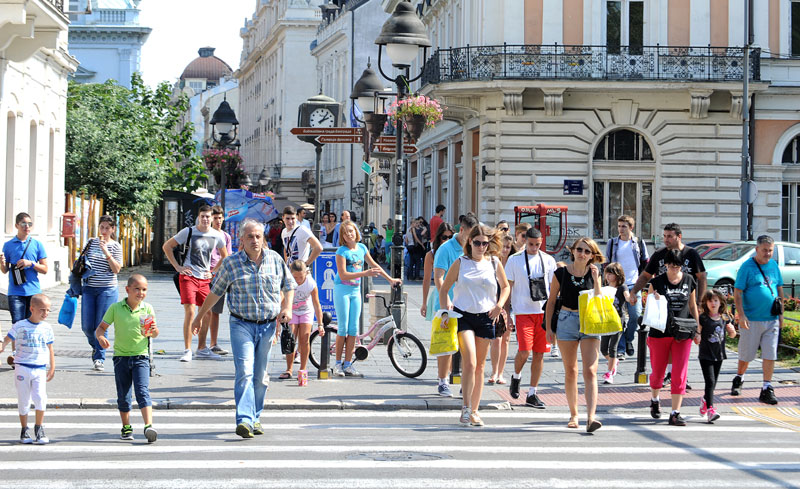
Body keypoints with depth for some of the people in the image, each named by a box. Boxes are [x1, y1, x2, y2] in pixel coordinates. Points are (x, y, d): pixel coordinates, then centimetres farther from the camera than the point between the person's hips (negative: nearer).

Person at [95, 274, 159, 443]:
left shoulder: (147, 309, 1)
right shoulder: (115, 308, 0)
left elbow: (154, 334, 6)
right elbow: (101, 327, 4)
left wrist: (153, 330, -18)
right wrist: (101, 337, -18)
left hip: (140, 357, -1)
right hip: (121, 357, 1)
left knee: (142, 391, -15)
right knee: (123, 396, 7)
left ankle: (149, 426, -23)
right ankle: (126, 428, 22)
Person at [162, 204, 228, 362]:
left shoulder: (217, 235, 4)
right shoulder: (188, 232, -6)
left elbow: (224, 256, 22)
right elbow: (166, 246, 0)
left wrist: (213, 272, 12)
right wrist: (177, 266, -5)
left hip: (204, 279, 5)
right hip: (188, 277, -5)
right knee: (190, 312, -14)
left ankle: (202, 349, 20)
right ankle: (187, 351, -9)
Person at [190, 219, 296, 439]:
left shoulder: (275, 259, 5)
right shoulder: (230, 263, -1)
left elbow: (289, 286, 17)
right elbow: (215, 292, 9)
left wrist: (287, 308, -1)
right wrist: (198, 317, 15)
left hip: (268, 325, 3)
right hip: (242, 324, -3)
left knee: (260, 375, 9)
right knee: (244, 372, -16)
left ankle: (255, 418, 21)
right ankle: (244, 421, -24)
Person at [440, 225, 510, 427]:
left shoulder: (494, 263, 6)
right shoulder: (460, 263, 1)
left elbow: (505, 286, 19)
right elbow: (443, 289, 7)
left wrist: (499, 306, 3)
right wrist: (445, 311, -4)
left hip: (485, 317, 3)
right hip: (462, 315, -3)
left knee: (479, 366, 8)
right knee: (469, 362, -17)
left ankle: (474, 410, 16)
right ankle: (466, 407, -9)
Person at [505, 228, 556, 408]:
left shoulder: (548, 260, 8)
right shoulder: (514, 260, 2)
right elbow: (507, 287, 4)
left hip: (544, 312, 3)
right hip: (523, 311, -3)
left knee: (539, 353, 3)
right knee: (524, 350, -14)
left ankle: (532, 394, 11)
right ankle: (516, 377, 18)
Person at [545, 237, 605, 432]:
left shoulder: (594, 274, 4)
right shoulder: (561, 273, 1)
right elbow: (551, 301, 8)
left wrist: (596, 280, -14)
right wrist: (548, 327, 5)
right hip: (567, 321, 0)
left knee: (590, 372, -11)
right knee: (570, 372, 8)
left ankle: (591, 418, -20)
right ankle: (574, 414, 22)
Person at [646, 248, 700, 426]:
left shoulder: (689, 281, 6)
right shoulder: (657, 282, -1)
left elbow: (692, 305, 16)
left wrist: (697, 327, 11)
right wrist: (654, 300, -17)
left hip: (682, 334, 1)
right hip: (660, 333, -1)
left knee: (680, 374, -6)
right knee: (658, 371, 10)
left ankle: (675, 413, -4)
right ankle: (655, 400, 40)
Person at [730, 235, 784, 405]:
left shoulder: (774, 265, 9)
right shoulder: (747, 267, -6)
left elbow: (779, 289, 18)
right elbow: (737, 293, -8)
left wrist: (781, 313, 13)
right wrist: (741, 316, -17)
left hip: (772, 319, 4)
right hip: (751, 320, -4)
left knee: (770, 355, -1)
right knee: (746, 355, 7)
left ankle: (767, 389, 4)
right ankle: (738, 380, 31)